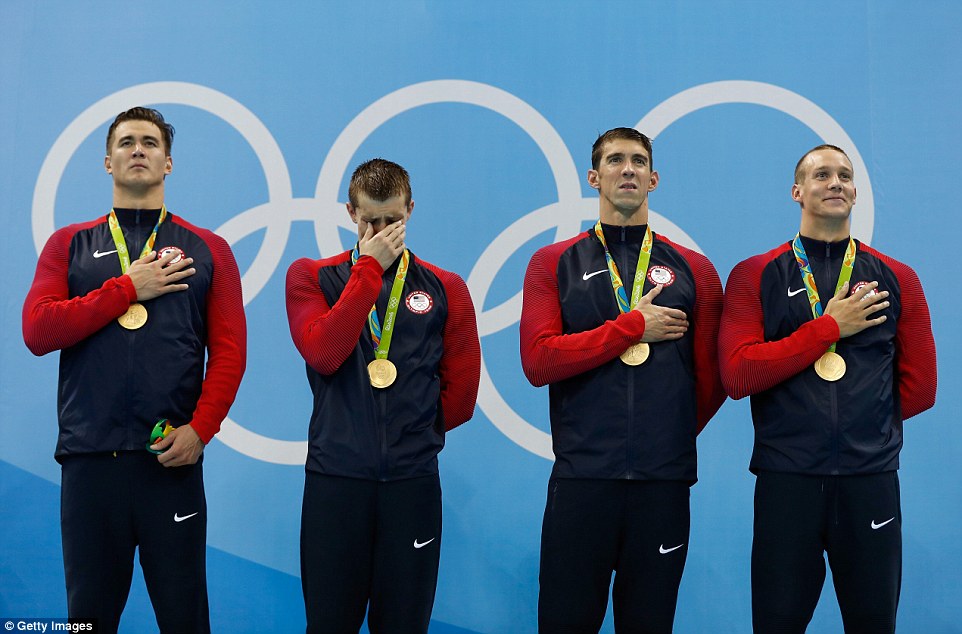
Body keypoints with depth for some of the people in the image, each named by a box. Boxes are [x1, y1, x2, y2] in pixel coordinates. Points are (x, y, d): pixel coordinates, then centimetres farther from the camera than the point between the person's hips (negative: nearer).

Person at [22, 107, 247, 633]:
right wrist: (127, 288, -7)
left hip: (172, 458, -1)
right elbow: (37, 331, -4)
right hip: (89, 457, 1)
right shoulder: (70, 246, 12)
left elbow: (229, 350, 2)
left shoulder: (207, 250, 10)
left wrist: (201, 429, -10)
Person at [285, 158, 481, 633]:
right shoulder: (311, 277, 6)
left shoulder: (445, 289, 8)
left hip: (413, 479, 1)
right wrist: (370, 268, -9)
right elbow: (323, 356, -13)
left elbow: (460, 394, 8)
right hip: (334, 476, -1)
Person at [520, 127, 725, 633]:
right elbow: (538, 361, -9)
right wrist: (633, 326, -8)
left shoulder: (693, 270, 9)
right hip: (581, 475, -1)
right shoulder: (553, 264, 5)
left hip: (663, 478, 1)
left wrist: (672, 437, 12)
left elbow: (712, 378, 11)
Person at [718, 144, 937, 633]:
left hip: (871, 479, 2)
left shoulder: (896, 280, 8)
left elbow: (919, 388, 11)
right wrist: (829, 327, -10)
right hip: (786, 478, -1)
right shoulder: (756, 276, 3)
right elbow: (737, 375, -11)